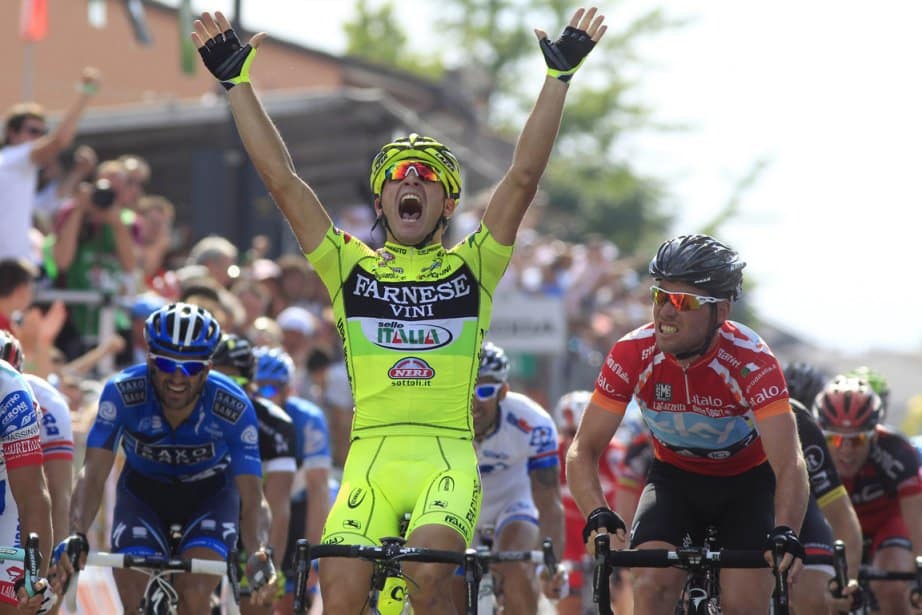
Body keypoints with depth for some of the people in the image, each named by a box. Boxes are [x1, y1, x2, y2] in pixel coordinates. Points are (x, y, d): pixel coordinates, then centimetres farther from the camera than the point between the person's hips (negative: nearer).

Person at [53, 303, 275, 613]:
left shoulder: (234, 408, -30)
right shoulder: (122, 392, -30)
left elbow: (250, 497, -31)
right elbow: (93, 474, -35)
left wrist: (258, 553, -51)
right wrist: (76, 537, -53)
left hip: (210, 493, -1)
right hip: (143, 492, 1)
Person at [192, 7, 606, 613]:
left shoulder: (472, 267, 12)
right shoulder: (352, 266, 15)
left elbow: (524, 177, 4)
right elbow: (282, 180, 9)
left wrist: (560, 75, -3)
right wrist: (237, 82, 5)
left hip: (448, 459, -1)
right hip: (372, 456, 1)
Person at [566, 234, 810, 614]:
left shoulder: (751, 361, -31)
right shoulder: (633, 354, -24)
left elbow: (789, 463, -40)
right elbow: (583, 449, -23)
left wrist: (784, 532, -58)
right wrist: (597, 514, -43)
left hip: (746, 480, -2)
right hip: (674, 477, 2)